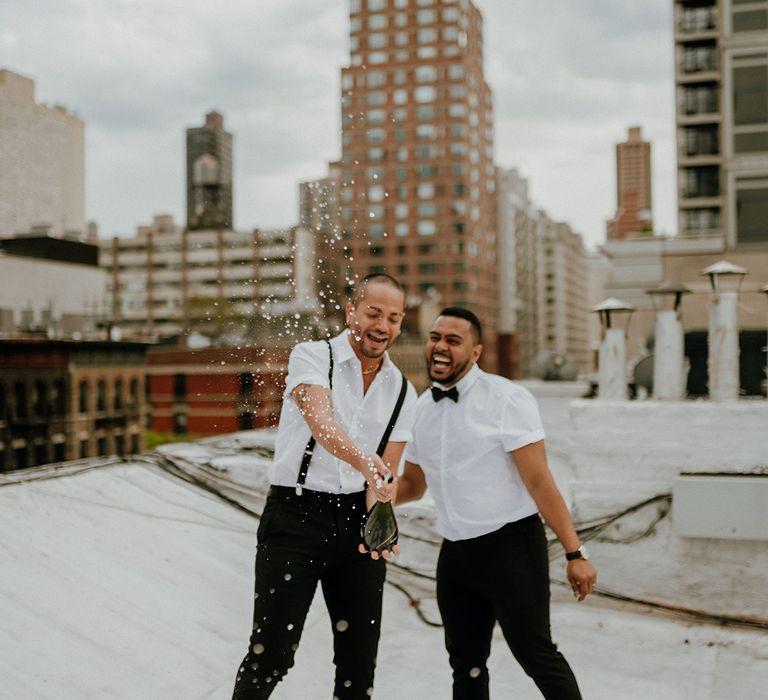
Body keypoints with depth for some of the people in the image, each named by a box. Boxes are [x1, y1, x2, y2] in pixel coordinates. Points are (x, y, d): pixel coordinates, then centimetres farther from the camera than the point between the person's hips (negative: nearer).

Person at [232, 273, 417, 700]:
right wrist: (363, 460, -42)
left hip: (357, 520, 5)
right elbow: (321, 424, -23)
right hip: (296, 515, -4)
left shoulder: (403, 392, 9)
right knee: (273, 652, -5)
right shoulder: (312, 357, -4)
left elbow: (387, 473, 4)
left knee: (360, 654, 10)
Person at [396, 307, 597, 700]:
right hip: (455, 552, 7)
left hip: (511, 546, -6)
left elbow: (539, 481, -17)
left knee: (535, 654, -7)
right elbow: (412, 484, 16)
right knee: (466, 664, 16)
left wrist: (575, 554, -19)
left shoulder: (506, 399, -14)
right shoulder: (422, 407, 6)